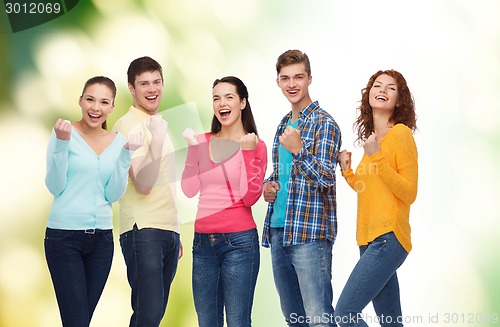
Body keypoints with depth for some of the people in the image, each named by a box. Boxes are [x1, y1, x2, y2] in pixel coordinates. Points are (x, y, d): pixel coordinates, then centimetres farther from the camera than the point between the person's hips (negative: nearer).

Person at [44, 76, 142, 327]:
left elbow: (113, 195, 1)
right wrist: (62, 143, -19)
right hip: (64, 236, -4)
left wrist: (126, 153, -7)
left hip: (101, 237, 4)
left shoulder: (118, 141, 7)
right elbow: (55, 187, -9)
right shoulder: (64, 132, -5)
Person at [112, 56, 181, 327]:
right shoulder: (127, 126, -8)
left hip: (169, 232, 8)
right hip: (143, 232, -8)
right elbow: (143, 185, -18)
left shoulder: (158, 125, 19)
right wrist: (157, 142, -27)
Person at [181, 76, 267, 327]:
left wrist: (247, 152, -16)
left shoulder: (255, 145, -1)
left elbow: (249, 198, -10)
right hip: (203, 241, 4)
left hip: (239, 242, -4)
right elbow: (190, 190, 3)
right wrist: (192, 148, -3)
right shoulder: (202, 142, 10)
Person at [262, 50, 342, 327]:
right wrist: (269, 186, 7)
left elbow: (327, 178, -16)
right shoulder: (284, 124, 17)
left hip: (310, 233, -8)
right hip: (278, 231, 8)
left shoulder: (324, 123, -7)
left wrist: (298, 150, -28)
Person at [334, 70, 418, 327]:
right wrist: (347, 171, 10)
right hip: (370, 239, 8)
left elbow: (409, 193, -12)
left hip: (388, 238, -8)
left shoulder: (401, 133, -6)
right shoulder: (372, 138, 16)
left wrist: (377, 157, -17)